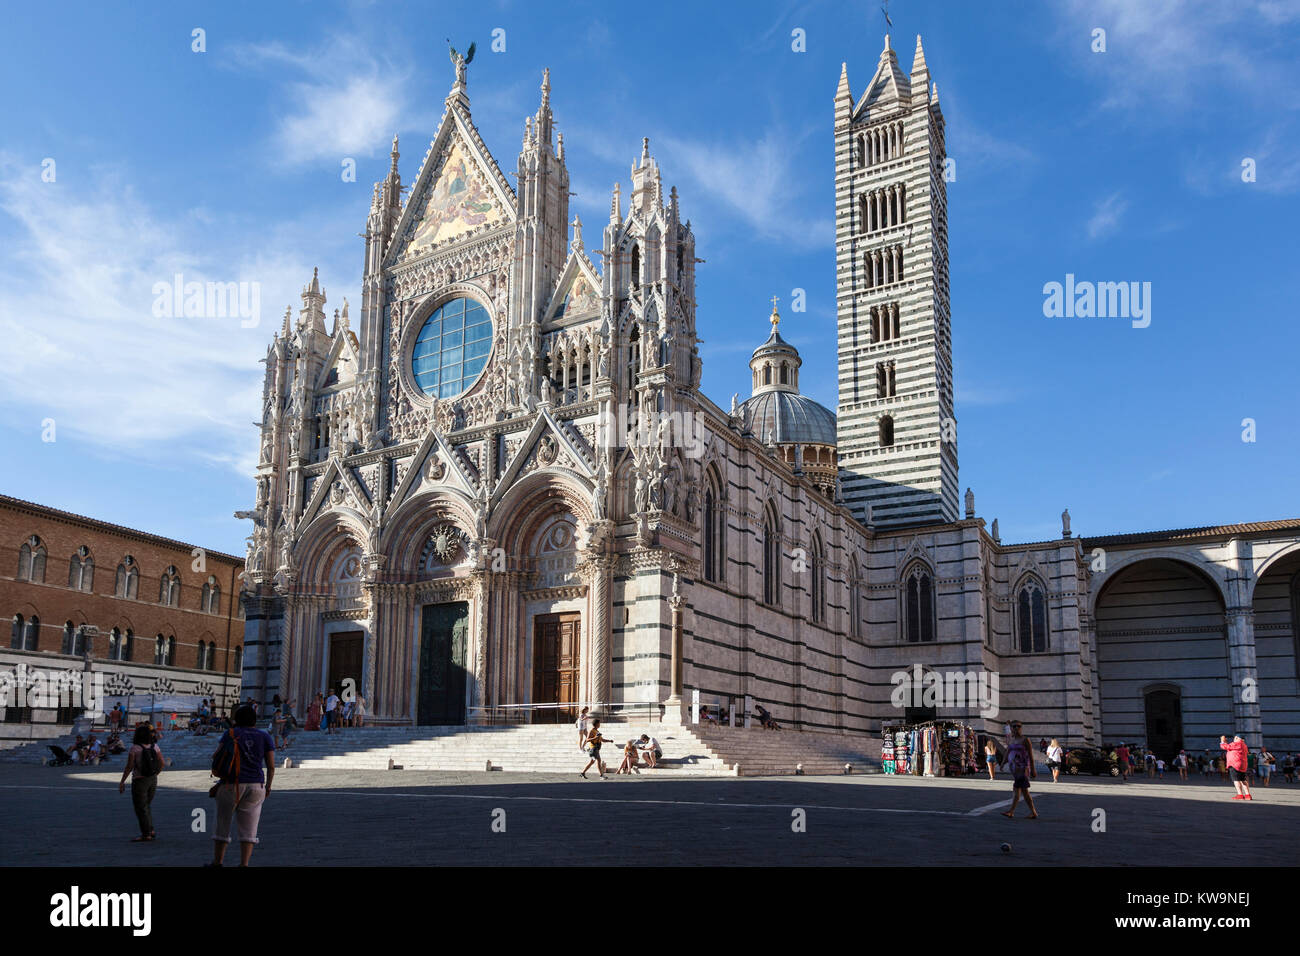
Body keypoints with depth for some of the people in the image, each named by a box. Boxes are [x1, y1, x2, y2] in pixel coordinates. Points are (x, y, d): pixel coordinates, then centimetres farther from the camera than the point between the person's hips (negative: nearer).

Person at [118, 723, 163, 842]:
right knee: (147, 805, 21)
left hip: (139, 781, -6)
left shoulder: (134, 748, -15)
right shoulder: (154, 746, 0)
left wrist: (122, 781, -6)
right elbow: (162, 763, 4)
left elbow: (129, 767, -15)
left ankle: (146, 835, 5)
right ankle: (151, 830, 20)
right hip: (153, 780, 6)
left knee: (140, 808, 4)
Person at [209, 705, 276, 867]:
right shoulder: (265, 737, 4)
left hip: (231, 785, -1)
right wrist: (268, 786, 13)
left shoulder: (231, 733, 2)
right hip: (255, 785, 1)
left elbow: (215, 756, 11)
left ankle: (218, 862, 22)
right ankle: (244, 864, -3)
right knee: (248, 829, 4)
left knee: (222, 825, 14)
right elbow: (271, 766, 2)